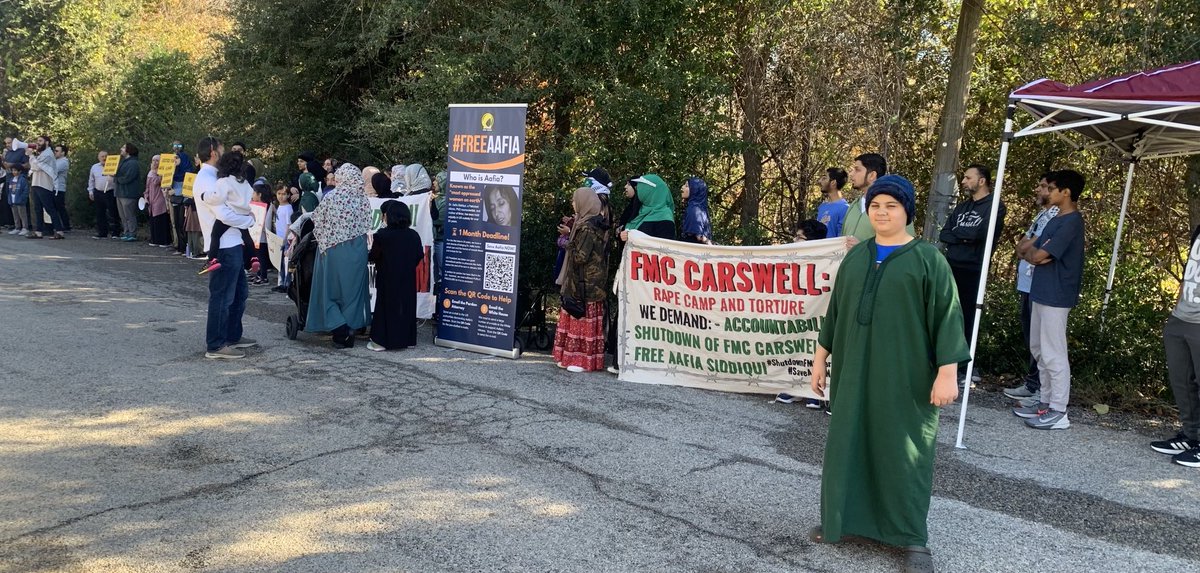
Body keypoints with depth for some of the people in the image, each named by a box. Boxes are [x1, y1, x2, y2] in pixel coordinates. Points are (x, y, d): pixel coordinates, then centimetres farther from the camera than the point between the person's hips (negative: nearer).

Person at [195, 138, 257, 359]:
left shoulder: (212, 178, 18)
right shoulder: (206, 179, -13)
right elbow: (224, 214, -19)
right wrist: (251, 220, -6)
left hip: (231, 244, 10)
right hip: (223, 247, -10)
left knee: (239, 291, 19)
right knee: (222, 296, -4)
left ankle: (233, 336, 31)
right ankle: (215, 346, 4)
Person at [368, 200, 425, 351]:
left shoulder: (382, 235, -14)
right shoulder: (414, 236, -2)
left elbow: (373, 257, -8)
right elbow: (419, 256, 4)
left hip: (387, 280, -3)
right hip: (408, 280, 3)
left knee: (386, 306, 4)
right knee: (406, 306, 12)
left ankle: (381, 341, 6)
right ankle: (407, 339, 17)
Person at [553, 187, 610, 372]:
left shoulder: (588, 227, -18)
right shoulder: (595, 223, 11)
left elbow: (580, 256, -21)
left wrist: (567, 244, -5)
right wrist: (570, 234, 14)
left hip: (584, 282, -10)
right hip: (592, 281, 10)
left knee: (583, 320, -3)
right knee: (578, 319, 13)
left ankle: (584, 360, 2)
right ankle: (572, 357, 19)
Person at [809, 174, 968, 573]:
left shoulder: (928, 259, -5)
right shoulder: (855, 257, 9)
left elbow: (947, 317, -8)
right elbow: (835, 311, 14)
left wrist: (947, 373, -14)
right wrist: (821, 358, 12)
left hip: (905, 375, -4)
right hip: (854, 370, 5)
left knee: (903, 452, 3)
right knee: (849, 444, 11)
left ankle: (913, 539, 15)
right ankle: (842, 519, 27)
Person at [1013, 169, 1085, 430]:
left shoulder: (1071, 222, -16)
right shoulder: (1057, 219, 15)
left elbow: (1038, 255, -21)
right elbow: (1025, 250, 14)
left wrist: (1033, 252, 1)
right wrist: (1035, 253, -7)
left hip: (1056, 296, -10)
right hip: (1041, 292, 10)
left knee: (1053, 354, -5)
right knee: (1039, 349, 15)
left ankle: (1058, 412, 1)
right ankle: (1047, 402, 24)